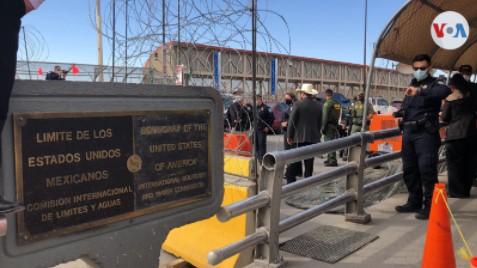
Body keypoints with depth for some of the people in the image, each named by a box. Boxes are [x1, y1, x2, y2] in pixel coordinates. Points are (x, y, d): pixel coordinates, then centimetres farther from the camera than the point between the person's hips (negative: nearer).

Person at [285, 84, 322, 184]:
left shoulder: (298, 104, -9)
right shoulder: (319, 106, 4)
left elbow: (291, 121, -8)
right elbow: (320, 123, 8)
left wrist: (289, 136, -1)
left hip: (299, 137, -3)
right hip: (313, 137, 3)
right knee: (309, 161, 8)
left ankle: (290, 179, 2)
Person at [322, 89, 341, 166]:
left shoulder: (327, 103, -11)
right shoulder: (337, 103, 12)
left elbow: (325, 116, -15)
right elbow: (338, 115, 16)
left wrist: (323, 127, -13)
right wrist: (336, 124, 19)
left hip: (329, 125, -8)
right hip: (335, 125, 8)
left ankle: (333, 160, -10)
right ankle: (330, 158, 27)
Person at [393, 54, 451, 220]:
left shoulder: (434, 83, -2)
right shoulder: (411, 85, 20)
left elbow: (445, 91, -26)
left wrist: (420, 91, -36)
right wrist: (399, 113, 7)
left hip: (426, 133, -7)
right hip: (409, 133, 7)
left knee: (427, 169, -9)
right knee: (409, 169, 11)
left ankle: (430, 206, -2)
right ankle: (414, 202, 22)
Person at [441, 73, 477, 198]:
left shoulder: (450, 98, -6)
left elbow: (444, 118, -3)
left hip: (455, 135, -5)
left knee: (455, 164, 3)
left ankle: (457, 191, 6)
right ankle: (466, 190, 19)